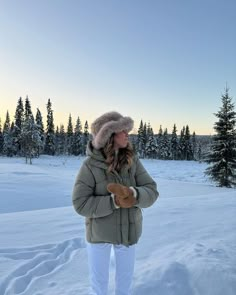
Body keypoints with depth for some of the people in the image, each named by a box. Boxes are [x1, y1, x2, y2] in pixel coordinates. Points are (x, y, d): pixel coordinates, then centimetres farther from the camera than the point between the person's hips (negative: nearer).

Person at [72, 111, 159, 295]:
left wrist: (131, 194, -34)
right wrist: (114, 202, -30)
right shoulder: (90, 165, -19)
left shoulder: (132, 161, -11)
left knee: (125, 277, 23)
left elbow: (151, 192, -14)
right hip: (99, 231, -2)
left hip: (128, 230, 3)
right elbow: (81, 204, -20)